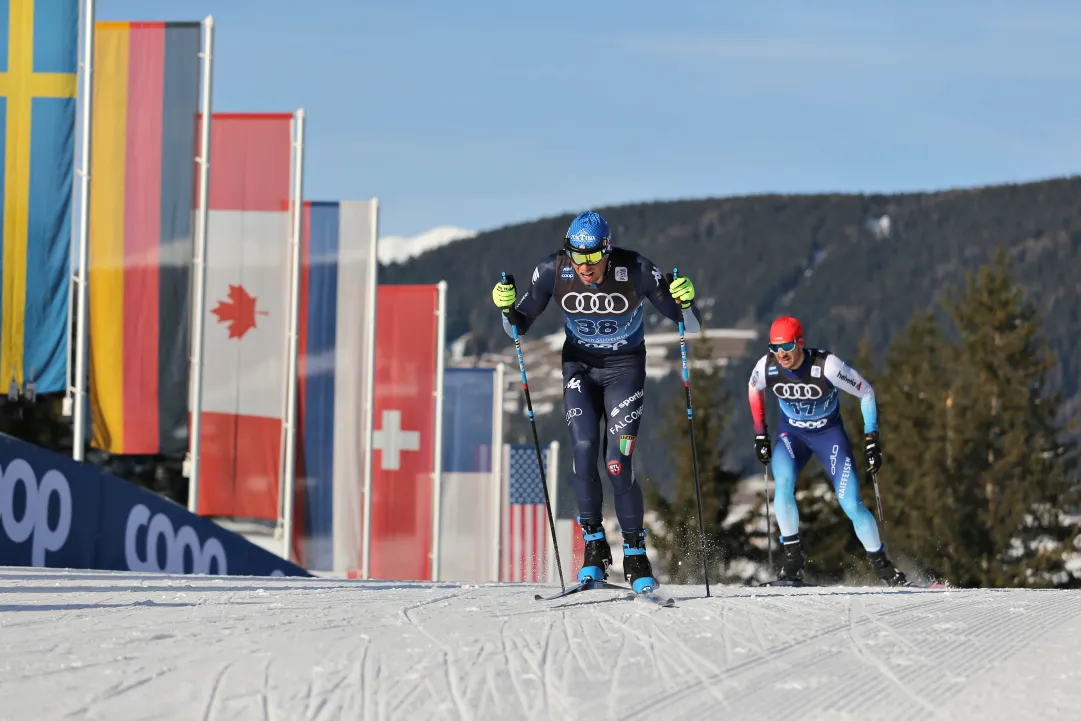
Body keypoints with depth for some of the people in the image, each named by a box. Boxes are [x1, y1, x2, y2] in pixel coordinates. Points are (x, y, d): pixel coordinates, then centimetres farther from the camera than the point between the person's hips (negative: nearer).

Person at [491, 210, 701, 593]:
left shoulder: (637, 271, -22)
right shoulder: (553, 270, -17)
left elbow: (690, 325, -15)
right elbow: (520, 326, -4)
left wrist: (686, 302, -36)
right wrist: (507, 307, -25)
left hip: (625, 367, -2)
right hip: (579, 365, 2)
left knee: (618, 460, -13)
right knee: (584, 447, -19)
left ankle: (635, 554, 3)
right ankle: (594, 546, -5)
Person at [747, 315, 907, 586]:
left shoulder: (826, 366, -29)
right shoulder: (767, 366, -20)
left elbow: (866, 392, -15)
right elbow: (754, 388, 6)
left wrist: (871, 438, -15)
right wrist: (760, 434, 6)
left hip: (829, 434, -2)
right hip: (792, 434, 2)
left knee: (851, 505, -10)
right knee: (782, 485, -27)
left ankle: (881, 564, 10)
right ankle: (793, 558, -15)